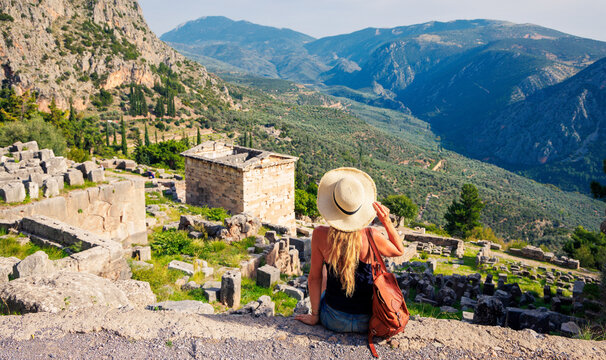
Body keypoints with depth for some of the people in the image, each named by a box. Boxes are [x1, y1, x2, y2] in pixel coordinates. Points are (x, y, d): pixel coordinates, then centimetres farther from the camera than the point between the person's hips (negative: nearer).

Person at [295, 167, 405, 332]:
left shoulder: (320, 235, -18)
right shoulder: (371, 236, -18)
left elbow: (314, 278, -8)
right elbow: (399, 251, 3)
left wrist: (314, 315, 4)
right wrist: (387, 222, -10)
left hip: (334, 322, 0)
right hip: (367, 322, 0)